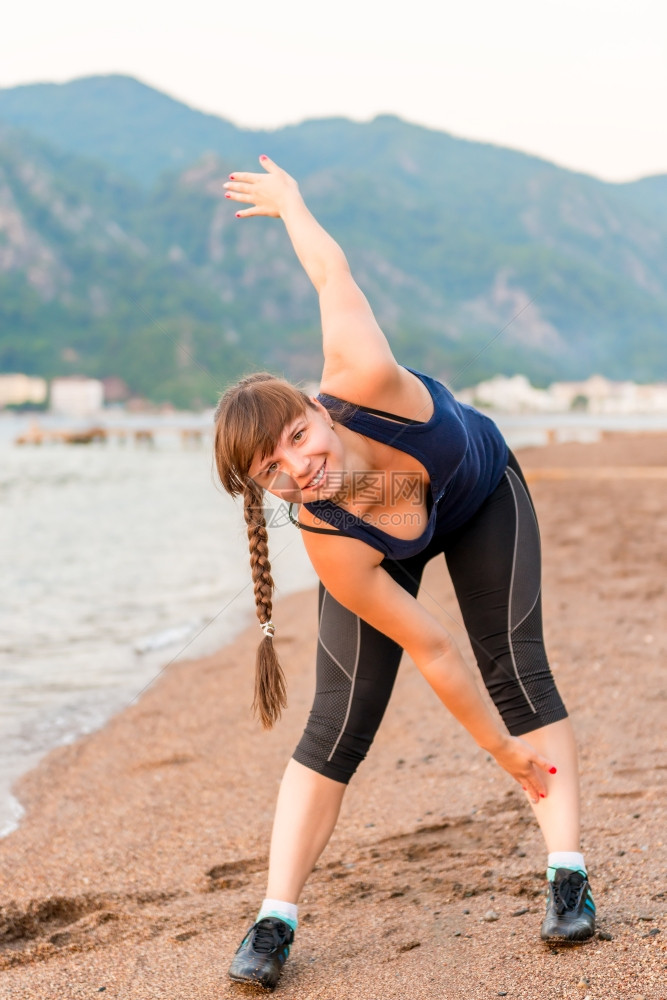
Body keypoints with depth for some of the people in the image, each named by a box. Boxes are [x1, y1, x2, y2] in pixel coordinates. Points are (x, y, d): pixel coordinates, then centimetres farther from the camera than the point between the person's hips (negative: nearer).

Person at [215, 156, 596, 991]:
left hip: (484, 493, 2)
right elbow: (432, 654, -29)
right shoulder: (331, 546, -39)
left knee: (517, 668, -10)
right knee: (338, 723, -9)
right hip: (387, 549, -2)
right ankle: (274, 921, -2)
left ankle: (567, 876, -5)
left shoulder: (362, 380, -43)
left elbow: (331, 272, -24)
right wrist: (503, 750, -19)